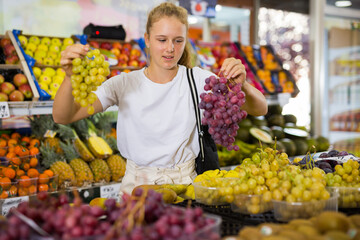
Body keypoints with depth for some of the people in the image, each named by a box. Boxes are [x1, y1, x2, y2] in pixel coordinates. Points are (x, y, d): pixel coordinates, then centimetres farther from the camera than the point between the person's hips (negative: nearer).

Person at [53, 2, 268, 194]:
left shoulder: (197, 80, 0)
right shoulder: (124, 85, -1)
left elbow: (260, 109, -5)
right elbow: (62, 117, -7)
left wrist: (242, 85, -27)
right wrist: (70, 78, -27)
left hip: (186, 182, 0)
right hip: (137, 186, 0)